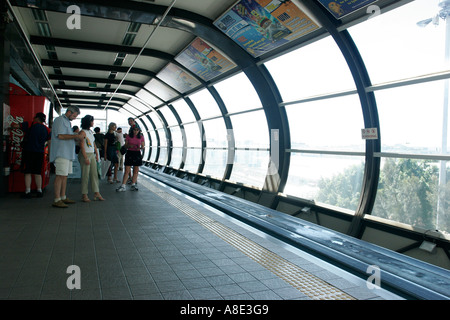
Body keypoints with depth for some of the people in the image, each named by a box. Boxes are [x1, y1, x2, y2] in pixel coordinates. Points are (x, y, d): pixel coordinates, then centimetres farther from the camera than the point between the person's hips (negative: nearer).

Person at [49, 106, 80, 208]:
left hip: (68, 153, 10)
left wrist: (77, 137, 9)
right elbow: (60, 135, -18)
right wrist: (75, 136, -14)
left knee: (65, 176, 11)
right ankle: (57, 200, -10)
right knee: (60, 176, -11)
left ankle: (63, 197, 17)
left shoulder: (67, 122, 23)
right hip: (61, 153, -10)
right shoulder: (59, 120, -7)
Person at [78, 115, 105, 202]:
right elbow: (82, 146, -14)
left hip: (92, 155, 8)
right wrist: (86, 158, -19)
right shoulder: (83, 132, -8)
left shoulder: (91, 132, 15)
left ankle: (96, 193, 6)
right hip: (85, 155, -8)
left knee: (94, 174, 4)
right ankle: (84, 195, 2)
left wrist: (96, 154, 15)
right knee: (85, 175, -4)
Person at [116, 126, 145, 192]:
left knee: (136, 171, 6)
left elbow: (143, 146, 7)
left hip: (137, 154, 2)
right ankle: (123, 186, -5)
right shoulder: (128, 136, 0)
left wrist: (140, 148, -15)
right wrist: (129, 146, -17)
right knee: (127, 170, -5)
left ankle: (133, 185, 17)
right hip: (129, 153, -1)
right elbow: (125, 146, 4)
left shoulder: (141, 137, 3)